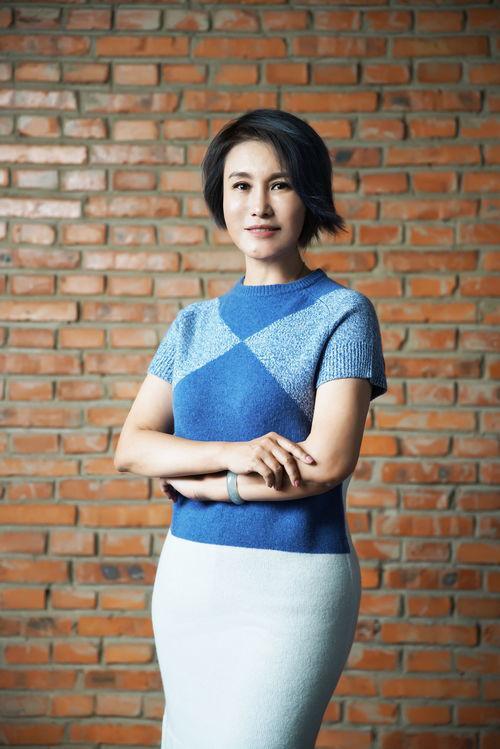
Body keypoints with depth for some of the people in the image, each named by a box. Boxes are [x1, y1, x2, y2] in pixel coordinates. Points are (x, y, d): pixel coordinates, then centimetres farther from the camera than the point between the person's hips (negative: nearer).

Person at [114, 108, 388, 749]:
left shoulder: (342, 312, -4)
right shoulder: (193, 324, 10)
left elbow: (328, 462, -15)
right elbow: (130, 448, 2)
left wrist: (190, 479, -7)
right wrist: (231, 452, -16)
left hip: (294, 579, -5)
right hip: (187, 574, 5)